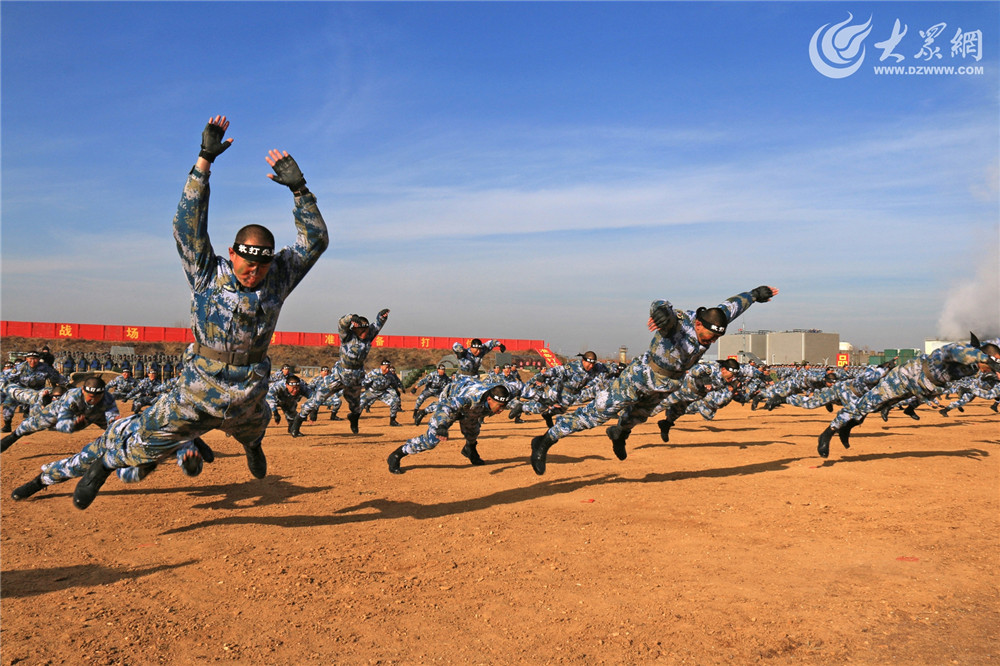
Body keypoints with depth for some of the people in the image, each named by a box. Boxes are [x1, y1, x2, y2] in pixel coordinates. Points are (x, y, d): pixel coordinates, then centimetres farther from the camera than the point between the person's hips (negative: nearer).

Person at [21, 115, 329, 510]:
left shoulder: (278, 278, -7)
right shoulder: (207, 276, -12)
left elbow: (315, 240, -5)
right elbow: (188, 224, -20)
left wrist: (299, 190, -14)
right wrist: (205, 160, -25)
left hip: (247, 401, 3)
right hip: (194, 397, -2)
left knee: (253, 429, 30)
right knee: (146, 440, 5)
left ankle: (252, 443, 71)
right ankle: (104, 459, 39)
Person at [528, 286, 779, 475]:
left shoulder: (712, 322, -15)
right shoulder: (678, 323, -36)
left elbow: (731, 305, 4)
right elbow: (661, 306, -58)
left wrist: (754, 294, 20)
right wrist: (661, 312, -82)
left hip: (667, 385, 7)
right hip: (640, 377, -7)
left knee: (639, 415, 34)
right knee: (597, 412, -6)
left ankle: (619, 433, 68)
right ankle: (546, 441, 2)